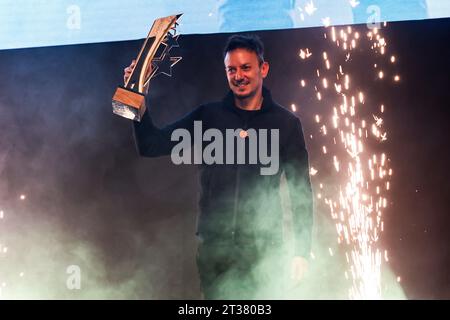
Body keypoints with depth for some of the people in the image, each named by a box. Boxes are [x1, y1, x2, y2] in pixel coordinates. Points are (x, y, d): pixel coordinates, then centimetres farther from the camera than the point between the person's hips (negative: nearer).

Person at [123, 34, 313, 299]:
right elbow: (151, 146, 5)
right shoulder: (208, 116, 6)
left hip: (264, 248, -1)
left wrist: (302, 252, -2)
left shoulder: (286, 123, 2)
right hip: (214, 247, 2)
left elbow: (301, 192, 3)